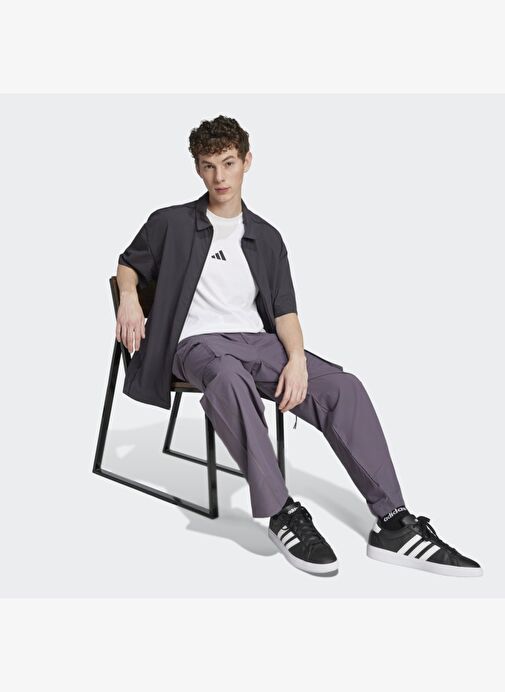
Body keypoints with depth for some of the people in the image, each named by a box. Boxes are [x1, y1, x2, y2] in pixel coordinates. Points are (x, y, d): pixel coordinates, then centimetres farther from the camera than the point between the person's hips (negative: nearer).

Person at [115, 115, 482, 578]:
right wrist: (130, 297, -5)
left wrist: (297, 358, -11)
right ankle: (282, 515, -36)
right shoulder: (170, 224, 10)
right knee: (230, 378, -42)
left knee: (343, 386, -22)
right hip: (198, 342, -3)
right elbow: (129, 263, 20)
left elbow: (284, 310, 9)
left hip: (259, 340, 3)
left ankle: (393, 524, -22)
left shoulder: (267, 238, 16)